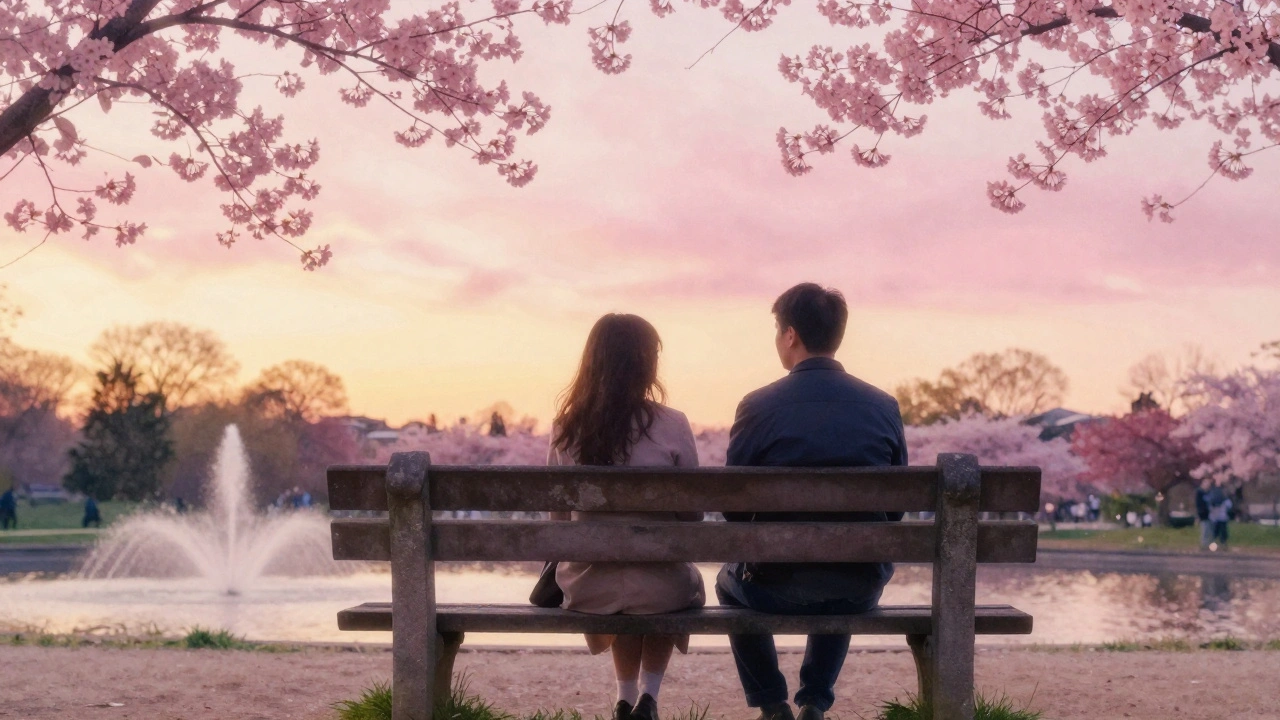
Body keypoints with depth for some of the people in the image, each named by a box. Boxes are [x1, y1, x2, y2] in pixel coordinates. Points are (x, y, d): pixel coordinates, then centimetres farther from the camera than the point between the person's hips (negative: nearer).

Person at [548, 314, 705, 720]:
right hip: (659, 589, -2)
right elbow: (692, 516, -4)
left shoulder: (566, 428, -5)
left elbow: (559, 515, 5)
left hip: (587, 590, 3)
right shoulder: (671, 426, -13)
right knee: (688, 584, 33)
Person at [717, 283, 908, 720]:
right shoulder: (884, 406, -3)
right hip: (859, 592, 3)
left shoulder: (758, 406, -11)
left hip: (776, 586, -2)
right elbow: (897, 505, 6)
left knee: (731, 582, 34)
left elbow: (733, 506, -3)